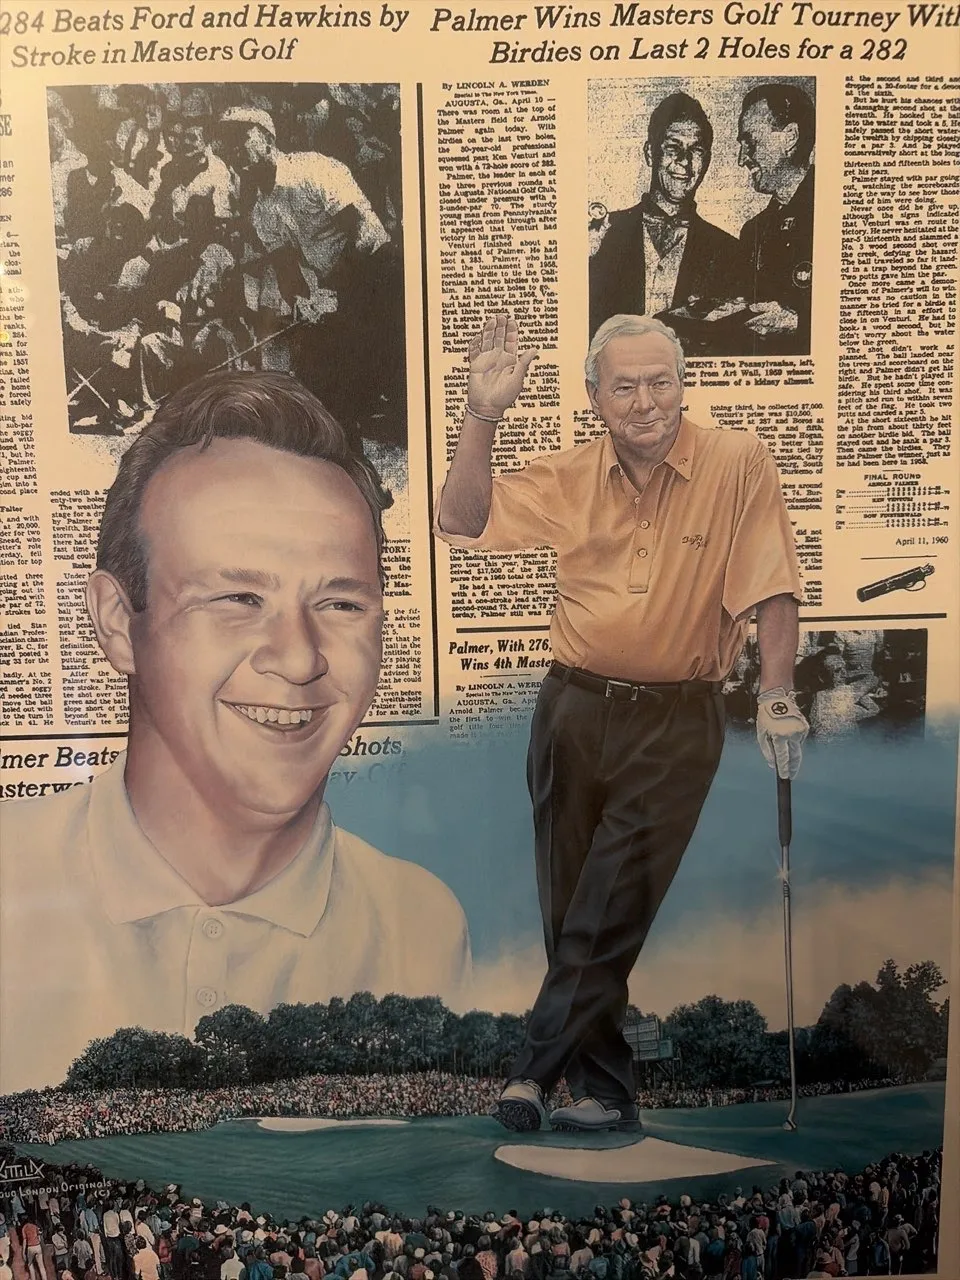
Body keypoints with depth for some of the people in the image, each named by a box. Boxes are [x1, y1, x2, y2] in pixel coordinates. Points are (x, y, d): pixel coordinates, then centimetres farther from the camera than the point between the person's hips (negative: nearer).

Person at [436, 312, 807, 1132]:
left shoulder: (739, 463, -6)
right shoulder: (571, 477, 4)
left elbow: (771, 587, -5)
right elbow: (462, 523, 2)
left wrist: (778, 694, -11)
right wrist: (483, 416, -7)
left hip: (677, 721, -4)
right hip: (574, 709, 4)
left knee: (609, 911, -4)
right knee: (572, 911, 10)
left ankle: (539, 1069, 12)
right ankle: (606, 1090, 25)